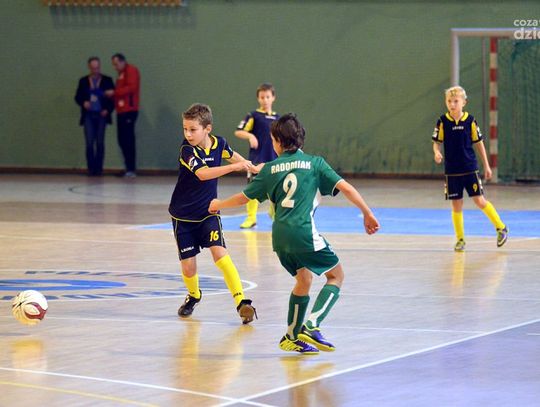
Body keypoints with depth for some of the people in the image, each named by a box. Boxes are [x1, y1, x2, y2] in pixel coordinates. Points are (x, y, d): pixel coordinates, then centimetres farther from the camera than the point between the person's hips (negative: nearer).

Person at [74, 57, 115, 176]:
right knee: (89, 143, -7)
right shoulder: (83, 81, 9)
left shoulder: (107, 80, 5)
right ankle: (91, 168, -3)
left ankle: (98, 168, 3)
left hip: (101, 115, -1)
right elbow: (77, 97, 10)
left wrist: (108, 110, -9)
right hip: (88, 115, 1)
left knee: (100, 143, -2)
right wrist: (83, 103, -10)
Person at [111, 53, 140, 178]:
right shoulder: (121, 74, 23)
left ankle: (131, 169, -13)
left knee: (128, 140, -12)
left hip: (129, 110, -9)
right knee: (122, 140, 6)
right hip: (121, 111, 9)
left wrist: (115, 92, -14)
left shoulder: (131, 70, -3)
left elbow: (131, 87, -15)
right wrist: (113, 95, 5)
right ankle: (128, 168, 8)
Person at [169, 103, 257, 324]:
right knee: (188, 266, 0)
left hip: (208, 212, 2)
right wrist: (234, 167, -44)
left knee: (219, 253, -20)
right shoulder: (187, 149, -21)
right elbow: (203, 174, -38)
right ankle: (193, 296, 33)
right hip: (183, 215, -2)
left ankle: (241, 302, -21)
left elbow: (231, 155, 19)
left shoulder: (219, 143, -7)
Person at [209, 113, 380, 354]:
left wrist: (219, 205, 40)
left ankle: (292, 336, 26)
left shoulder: (269, 169, 12)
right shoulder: (314, 163, 4)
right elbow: (345, 187, -2)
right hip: (304, 232, -5)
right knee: (336, 275, 9)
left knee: (304, 279, 21)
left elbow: (244, 197, 22)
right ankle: (312, 326, -9)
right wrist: (367, 213, 6)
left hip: (280, 234, 5)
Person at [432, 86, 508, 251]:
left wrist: (486, 166, 7)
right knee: (456, 205, 4)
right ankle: (460, 239, 14)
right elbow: (436, 142, 3)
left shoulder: (470, 120, -4)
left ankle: (501, 228, 15)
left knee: (479, 201, -3)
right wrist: (437, 153, -21)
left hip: (470, 169, -1)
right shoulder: (443, 122, -3)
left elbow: (479, 143, 5)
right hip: (452, 171, 1)